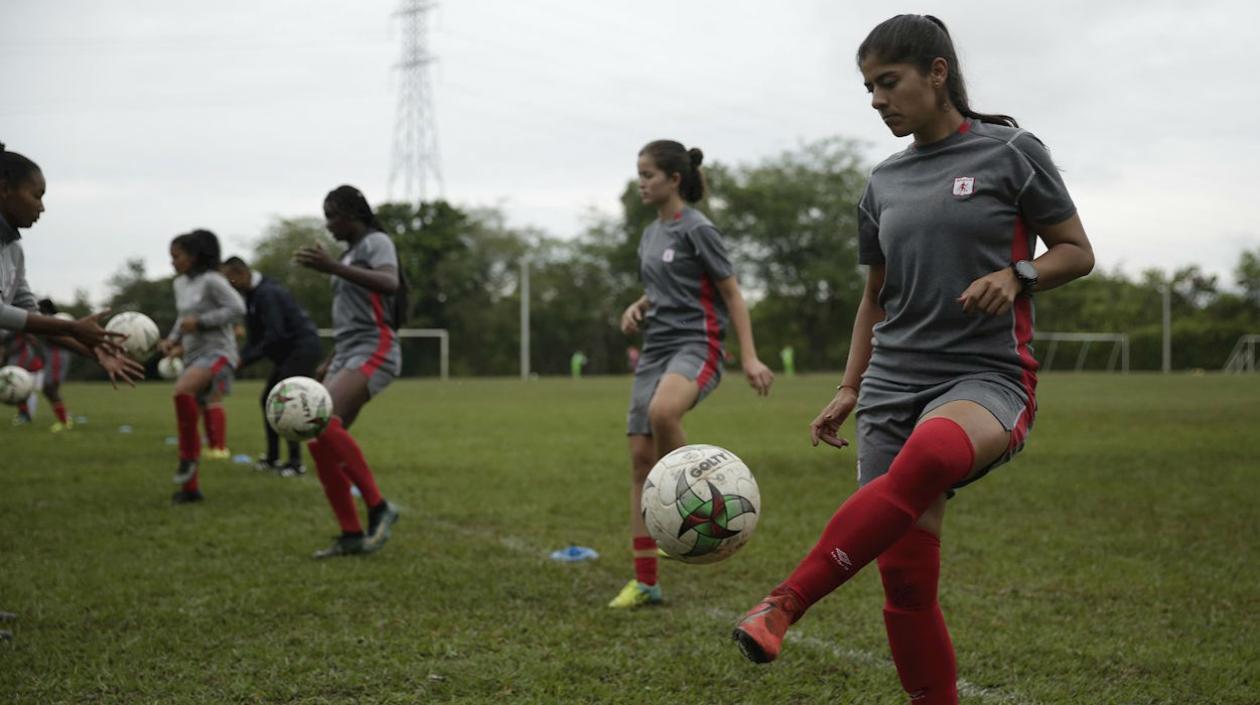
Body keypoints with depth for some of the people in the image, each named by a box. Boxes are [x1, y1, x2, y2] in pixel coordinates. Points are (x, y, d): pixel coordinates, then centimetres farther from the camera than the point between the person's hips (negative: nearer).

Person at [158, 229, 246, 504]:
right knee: (188, 421, 5)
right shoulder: (179, 284, 13)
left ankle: (190, 456, -17)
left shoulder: (211, 280, -10)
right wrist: (172, 339, 6)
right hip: (193, 356, 8)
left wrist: (200, 322, -19)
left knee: (182, 390, -34)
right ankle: (190, 487, 13)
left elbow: (237, 308, -16)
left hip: (217, 352, -8)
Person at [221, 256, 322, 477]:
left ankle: (295, 462, -11)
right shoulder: (253, 294, 11)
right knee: (269, 400, 12)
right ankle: (272, 458, 18)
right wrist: (242, 358, -1)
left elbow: (275, 335, -26)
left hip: (303, 348, -10)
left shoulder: (267, 293, -21)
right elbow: (255, 335, 14)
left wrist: (246, 359, -19)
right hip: (288, 352, 10)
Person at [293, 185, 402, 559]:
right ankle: (352, 535, 1)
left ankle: (378, 507, -22)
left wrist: (332, 267, -33)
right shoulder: (350, 253, 24)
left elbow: (389, 284, -25)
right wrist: (331, 362, 27)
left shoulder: (376, 242, -2)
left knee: (323, 422, -29)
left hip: (374, 352, -9)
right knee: (318, 441, -3)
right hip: (348, 355, 9)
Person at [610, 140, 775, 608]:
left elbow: (732, 294, -6)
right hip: (657, 347, 8)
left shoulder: (696, 230, -6)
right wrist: (638, 308, 6)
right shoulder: (650, 236, 15)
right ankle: (645, 581, 5)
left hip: (696, 345, -8)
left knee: (661, 412, -39)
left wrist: (749, 357, -13)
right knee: (640, 457, 0)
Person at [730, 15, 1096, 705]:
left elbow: (1077, 253, 6)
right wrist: (849, 390, 16)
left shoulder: (1012, 152, 2)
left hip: (987, 376, -5)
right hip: (894, 384, 5)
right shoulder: (883, 183, 15)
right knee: (905, 577, -5)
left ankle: (784, 603, -37)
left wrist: (1016, 274, -13)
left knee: (929, 455, -40)